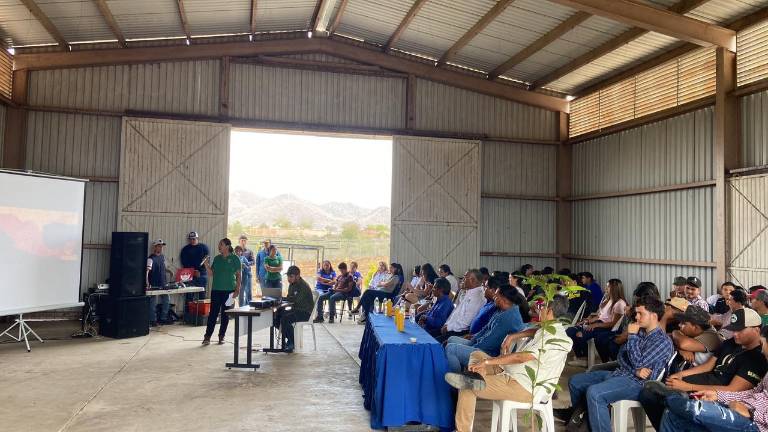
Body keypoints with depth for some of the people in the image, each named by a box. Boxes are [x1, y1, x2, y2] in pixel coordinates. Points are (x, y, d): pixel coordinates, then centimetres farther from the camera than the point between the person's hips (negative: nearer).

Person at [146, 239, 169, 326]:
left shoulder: (162, 256, 9)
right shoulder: (151, 258, -16)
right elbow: (147, 271, -28)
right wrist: (147, 283, -40)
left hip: (163, 284, 8)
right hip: (154, 285, -8)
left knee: (167, 300, 13)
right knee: (153, 303, 0)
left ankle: (163, 318, 25)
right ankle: (152, 321, 10)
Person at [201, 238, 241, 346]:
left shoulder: (235, 259, -1)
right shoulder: (217, 258, 10)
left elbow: (239, 275, -2)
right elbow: (211, 273, 9)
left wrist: (237, 289, -8)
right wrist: (206, 265, -7)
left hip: (229, 290, -3)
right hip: (216, 290, 3)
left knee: (225, 314, 5)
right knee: (213, 313, -2)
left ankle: (221, 336, 15)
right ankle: (207, 336, 0)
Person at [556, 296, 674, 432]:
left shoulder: (663, 341, -13)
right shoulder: (640, 332, 13)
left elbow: (638, 363, -21)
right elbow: (621, 356, 9)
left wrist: (632, 336, -12)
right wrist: (635, 370, -11)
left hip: (636, 383, -9)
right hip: (619, 373, 9)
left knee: (594, 393, -34)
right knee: (575, 381, 14)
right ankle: (578, 413, 39)